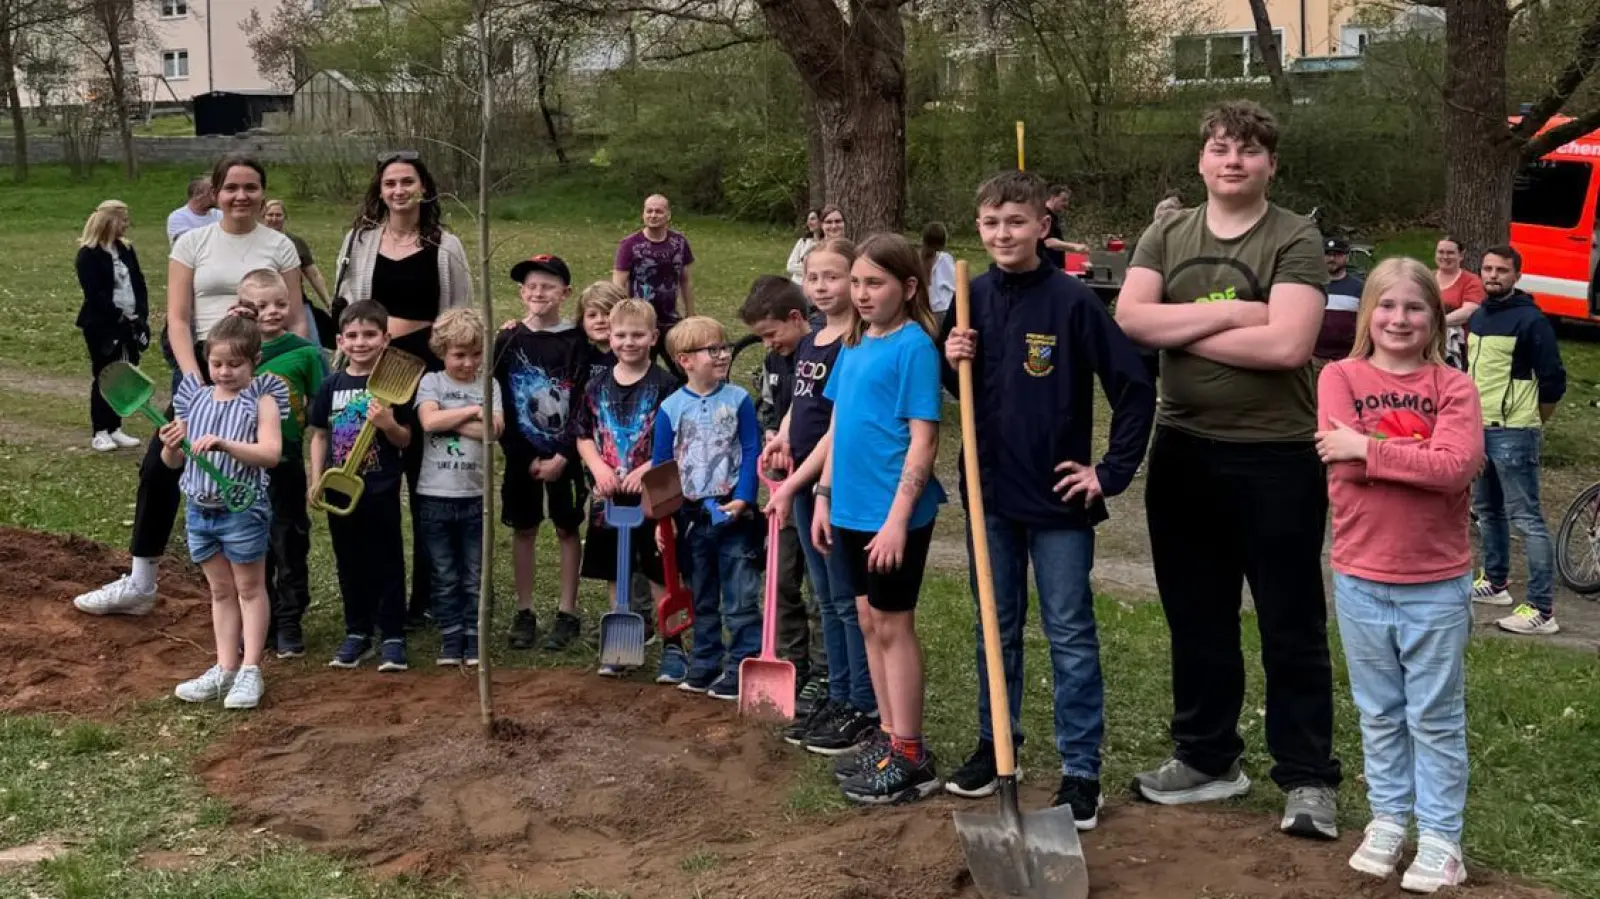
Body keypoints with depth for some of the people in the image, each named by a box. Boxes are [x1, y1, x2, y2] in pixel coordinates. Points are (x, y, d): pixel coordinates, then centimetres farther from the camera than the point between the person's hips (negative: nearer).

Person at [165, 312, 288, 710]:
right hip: (199, 508, 5)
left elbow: (270, 454, -22)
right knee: (221, 591, 14)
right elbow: (173, 463, 7)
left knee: (249, 588, 7)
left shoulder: (261, 400, -9)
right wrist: (171, 446, -15)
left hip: (242, 509, -5)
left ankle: (250, 671, 11)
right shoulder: (194, 398, 4)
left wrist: (223, 443, -33)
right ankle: (225, 669, 21)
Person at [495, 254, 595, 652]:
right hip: (521, 455, 2)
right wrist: (527, 458, -8)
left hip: (565, 455, -2)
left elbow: (584, 406, -8)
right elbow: (499, 406, -1)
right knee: (523, 530, 9)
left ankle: (567, 613, 14)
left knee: (567, 530, 6)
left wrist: (562, 457, -14)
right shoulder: (508, 342, 1)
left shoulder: (578, 343, -6)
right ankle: (524, 612, 17)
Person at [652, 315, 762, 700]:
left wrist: (743, 499, -15)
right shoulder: (671, 408, -1)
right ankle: (704, 668, 27)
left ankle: (741, 671, 4)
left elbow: (751, 452, -5)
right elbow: (660, 464, 4)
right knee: (702, 600, 15)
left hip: (733, 514, -2)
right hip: (691, 518, 2)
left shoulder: (738, 399, -5)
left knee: (741, 600, -3)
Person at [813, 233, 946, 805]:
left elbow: (923, 440, -17)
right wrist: (824, 496, 14)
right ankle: (890, 737, 27)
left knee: (893, 625, 0)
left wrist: (897, 519, -20)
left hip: (894, 513, -8)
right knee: (869, 621, 14)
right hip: (852, 509, 8)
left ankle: (910, 758, 11)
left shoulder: (914, 345, -13)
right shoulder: (854, 345, 10)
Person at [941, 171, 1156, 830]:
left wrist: (1112, 473, -10)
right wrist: (952, 362, -7)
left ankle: (1081, 772, 10)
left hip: (1058, 500, -5)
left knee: (1071, 635, 3)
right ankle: (994, 744, 31)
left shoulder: (1072, 300, -13)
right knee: (996, 628, 16)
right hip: (991, 491, 5)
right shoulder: (972, 298, 2)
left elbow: (1135, 389, -11)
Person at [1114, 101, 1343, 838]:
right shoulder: (1165, 237, 7)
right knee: (1196, 619, 15)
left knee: (1291, 625, 3)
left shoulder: (1295, 241, -7)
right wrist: (1228, 311, -16)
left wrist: (1182, 329, -12)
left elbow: (1287, 343, -21)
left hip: (1275, 459, -5)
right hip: (1183, 452, 5)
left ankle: (1308, 777, 13)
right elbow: (1130, 319, -9)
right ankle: (1206, 757, 29)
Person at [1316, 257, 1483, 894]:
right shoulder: (1340, 378, -2)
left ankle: (1440, 837, 18)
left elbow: (1459, 467, -20)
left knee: (1436, 717, 8)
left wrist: (1370, 448, -20)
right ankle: (1388, 820, 28)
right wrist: (1421, 458, -17)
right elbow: (1342, 469, -14)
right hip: (1360, 579, 1)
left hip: (1437, 583, -1)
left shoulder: (1454, 387, -4)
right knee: (1379, 713, 15)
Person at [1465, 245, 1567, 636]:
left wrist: (1532, 422, 0)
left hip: (1513, 434, -9)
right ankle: (1495, 582, 35)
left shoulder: (1530, 319, -13)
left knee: (1526, 519, -10)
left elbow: (1553, 380, -12)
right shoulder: (1477, 317, 12)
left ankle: (1542, 610, -10)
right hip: (1479, 429, 9)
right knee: (1487, 510, 19)